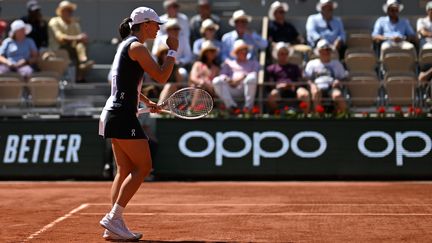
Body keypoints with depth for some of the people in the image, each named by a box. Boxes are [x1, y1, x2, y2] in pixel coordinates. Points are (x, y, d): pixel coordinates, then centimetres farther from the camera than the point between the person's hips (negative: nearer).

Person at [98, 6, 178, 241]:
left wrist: (147, 102, 20)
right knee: (143, 167, -6)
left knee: (125, 170, 9)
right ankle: (113, 218, -10)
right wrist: (173, 51, -3)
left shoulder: (126, 45, 19)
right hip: (123, 116, -10)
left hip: (113, 113, 10)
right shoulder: (137, 47, -11)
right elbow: (161, 76, -14)